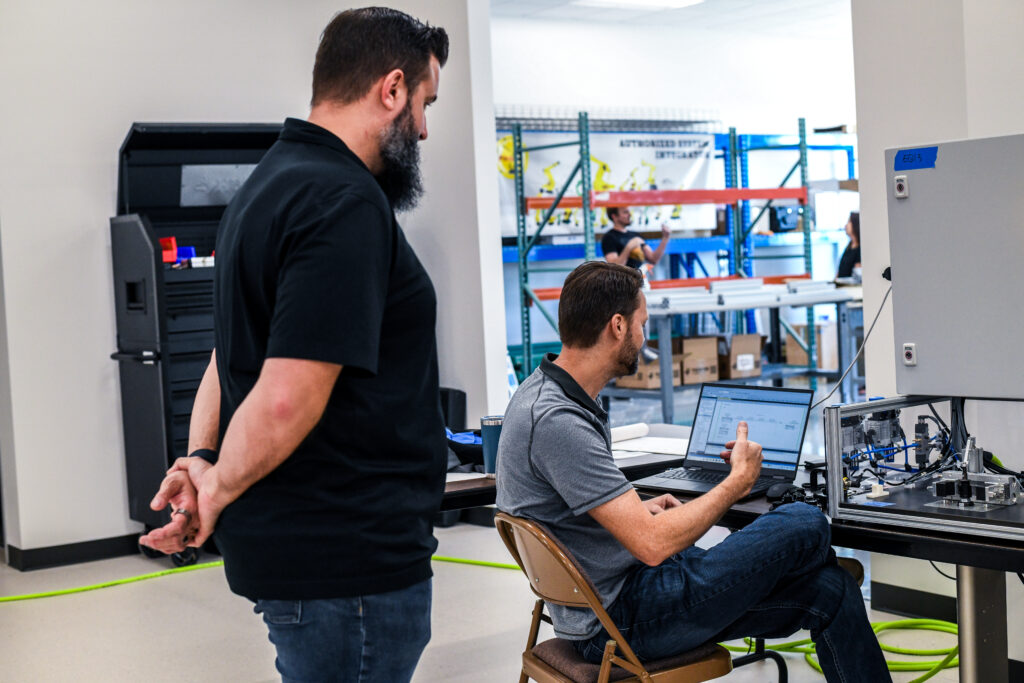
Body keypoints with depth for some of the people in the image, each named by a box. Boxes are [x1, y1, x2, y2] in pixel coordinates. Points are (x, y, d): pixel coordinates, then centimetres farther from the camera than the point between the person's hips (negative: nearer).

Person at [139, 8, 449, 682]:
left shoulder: (273, 181, 13)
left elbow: (234, 354, 16)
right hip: (348, 560, -10)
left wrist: (202, 457, 3)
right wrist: (219, 491, -10)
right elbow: (286, 401, -26)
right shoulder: (347, 204, -20)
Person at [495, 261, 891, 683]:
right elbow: (653, 544, -27)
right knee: (805, 525, -8)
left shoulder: (546, 392, 8)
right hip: (622, 620, -10)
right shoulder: (557, 421, -25)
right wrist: (739, 481, -13)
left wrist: (637, 512, 11)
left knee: (829, 591, 4)